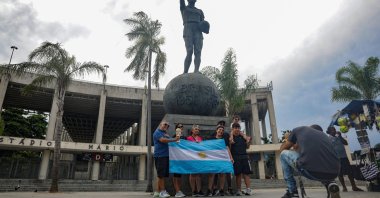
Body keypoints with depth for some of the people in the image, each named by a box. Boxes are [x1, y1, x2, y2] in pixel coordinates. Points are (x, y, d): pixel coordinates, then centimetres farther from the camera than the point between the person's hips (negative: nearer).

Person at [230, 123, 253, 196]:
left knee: (246, 173, -4)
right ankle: (238, 190, 6)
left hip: (244, 157, 3)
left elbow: (247, 147, 17)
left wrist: (248, 141, 0)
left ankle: (248, 189, -5)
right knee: (238, 174, 0)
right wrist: (230, 142, -18)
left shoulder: (242, 136, 12)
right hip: (235, 157, -3)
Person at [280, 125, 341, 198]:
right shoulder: (324, 135, 33)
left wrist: (286, 141, 52)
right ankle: (330, 184, 14)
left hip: (310, 171, -5)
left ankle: (292, 191, 20)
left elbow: (282, 149, 30)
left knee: (283, 154, 23)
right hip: (333, 173, 5)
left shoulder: (299, 129, 21)